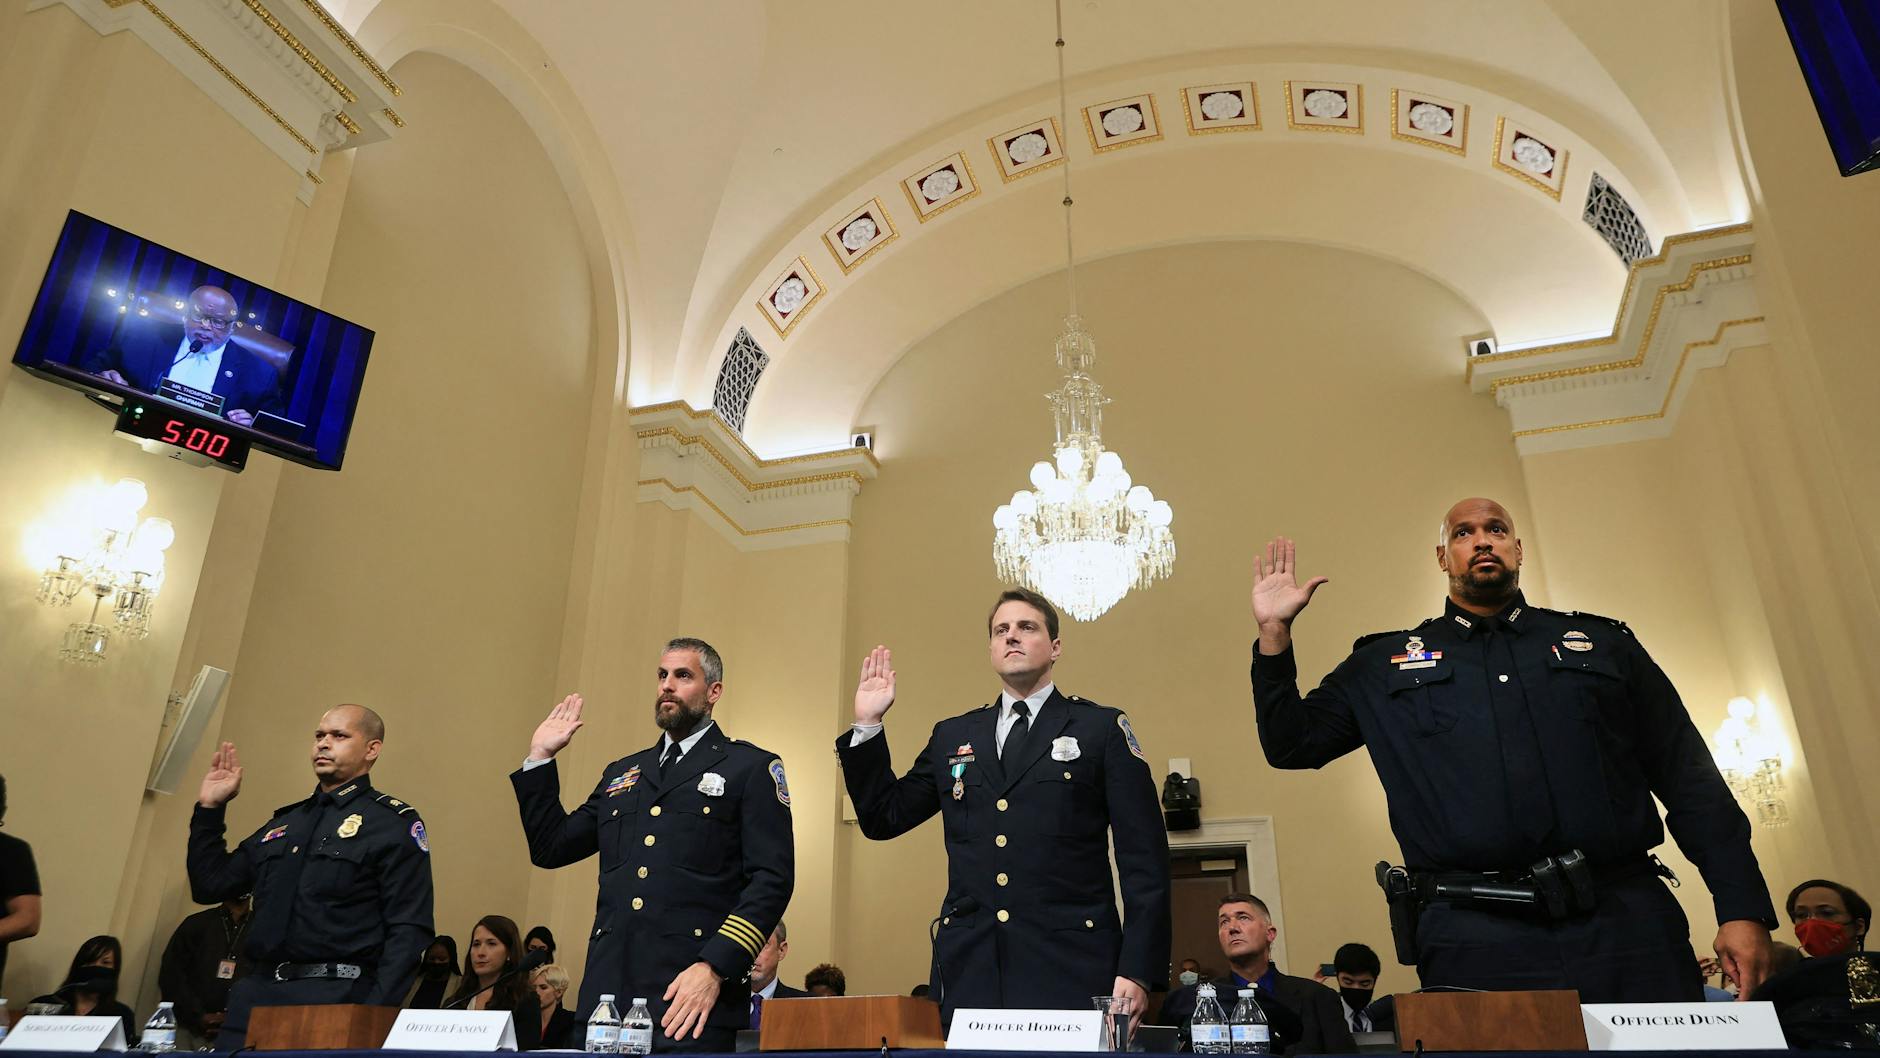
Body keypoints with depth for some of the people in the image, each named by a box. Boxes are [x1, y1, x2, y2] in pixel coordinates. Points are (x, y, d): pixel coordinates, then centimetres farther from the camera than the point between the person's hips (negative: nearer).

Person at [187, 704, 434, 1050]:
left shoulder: (395, 823, -4)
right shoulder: (284, 821, 18)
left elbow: (409, 931, -11)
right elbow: (209, 886, 22)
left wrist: (374, 1018, -21)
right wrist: (209, 808, 15)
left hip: (334, 1001, -6)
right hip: (257, 995, 6)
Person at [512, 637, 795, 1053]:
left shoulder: (752, 768, 2)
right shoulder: (621, 773, 19)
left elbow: (772, 879, -7)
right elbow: (551, 848, 19)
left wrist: (714, 969, -17)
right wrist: (540, 758, 14)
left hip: (695, 993, -5)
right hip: (607, 991, 5)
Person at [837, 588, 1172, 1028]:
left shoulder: (1102, 728, 5)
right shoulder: (952, 736, 16)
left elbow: (1145, 859, 0)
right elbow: (883, 818, 16)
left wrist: (1138, 970, -9)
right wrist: (868, 725, 8)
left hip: (1072, 969, -2)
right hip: (970, 970, 3)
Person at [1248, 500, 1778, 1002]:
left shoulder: (1605, 644, 15)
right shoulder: (1384, 665, 13)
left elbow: (1691, 782, 12)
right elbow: (1290, 745, 10)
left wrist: (1743, 909, 2)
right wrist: (1274, 632, -1)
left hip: (1628, 923, 2)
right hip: (1475, 939, -1)